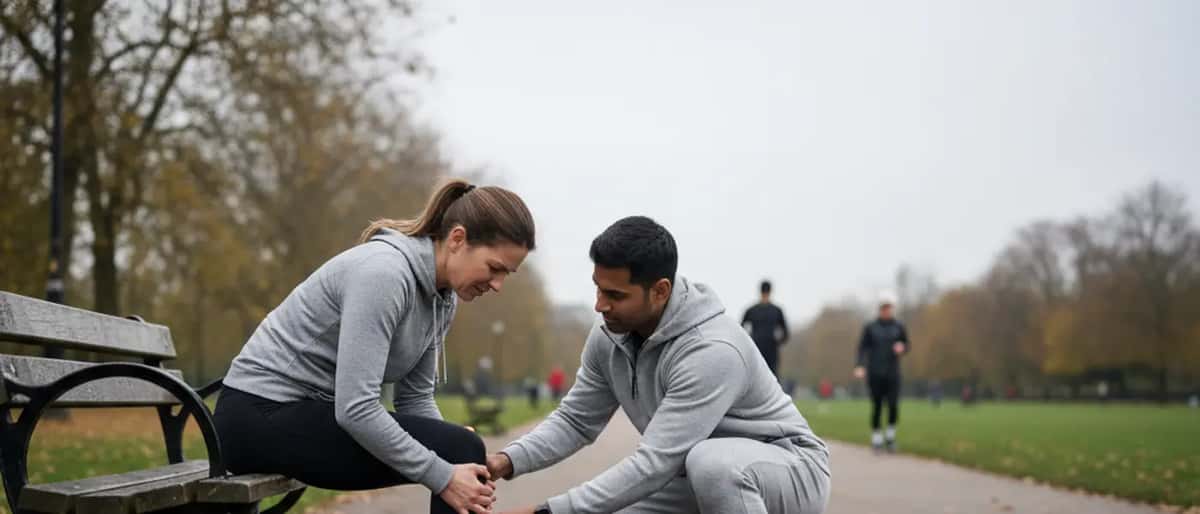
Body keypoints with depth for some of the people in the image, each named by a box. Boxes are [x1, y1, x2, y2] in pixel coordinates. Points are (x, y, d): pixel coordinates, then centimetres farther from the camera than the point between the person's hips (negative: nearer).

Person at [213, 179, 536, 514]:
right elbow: (356, 408, -29)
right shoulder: (384, 272, -25)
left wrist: (453, 466, -8)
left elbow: (415, 396, 9)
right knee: (459, 452, -19)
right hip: (262, 417, -9)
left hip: (312, 411, 9)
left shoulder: (442, 295, 3)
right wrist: (443, 477, -25)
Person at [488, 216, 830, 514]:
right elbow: (576, 421, 3)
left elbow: (654, 463, -36)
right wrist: (508, 461, -17)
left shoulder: (712, 351, -33)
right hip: (701, 481, 8)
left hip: (791, 473, -8)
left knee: (711, 461, -39)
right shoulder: (609, 337, -8)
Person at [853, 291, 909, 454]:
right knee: (876, 406, 0)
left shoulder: (898, 327, 7)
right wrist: (860, 366, -14)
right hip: (874, 373, 0)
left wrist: (902, 347, -10)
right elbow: (862, 347, 0)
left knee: (894, 405, -11)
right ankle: (876, 437, 13)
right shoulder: (870, 327, 4)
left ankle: (890, 435, 9)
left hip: (892, 373, 1)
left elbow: (906, 344, 15)